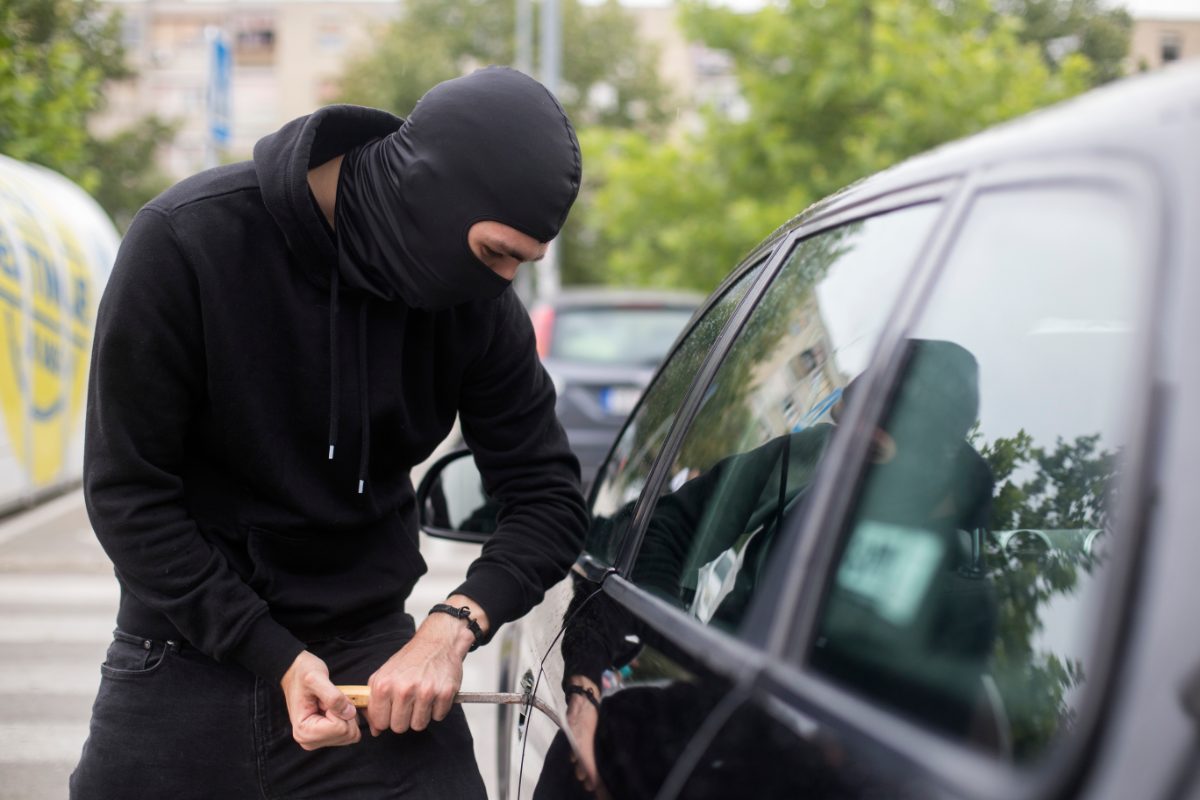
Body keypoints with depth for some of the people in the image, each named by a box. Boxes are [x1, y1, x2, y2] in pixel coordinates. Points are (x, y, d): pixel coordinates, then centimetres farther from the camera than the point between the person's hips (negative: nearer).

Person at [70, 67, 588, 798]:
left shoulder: (476, 300, -9)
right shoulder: (189, 243, -18)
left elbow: (550, 495, -2)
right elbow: (126, 491, -14)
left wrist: (454, 625, -19)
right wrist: (277, 659, -18)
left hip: (372, 652, 2)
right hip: (190, 651, -1)